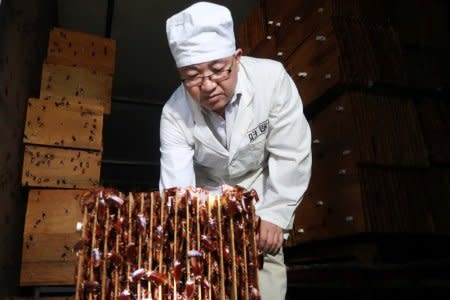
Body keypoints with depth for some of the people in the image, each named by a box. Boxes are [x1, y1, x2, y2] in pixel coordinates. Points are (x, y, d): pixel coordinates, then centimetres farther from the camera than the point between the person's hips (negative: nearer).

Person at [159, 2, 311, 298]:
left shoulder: (271, 78, -30)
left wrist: (274, 215, -22)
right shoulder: (175, 114, -25)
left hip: (261, 194, -1)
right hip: (208, 198, 1)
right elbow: (176, 185, -29)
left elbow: (291, 156, -23)